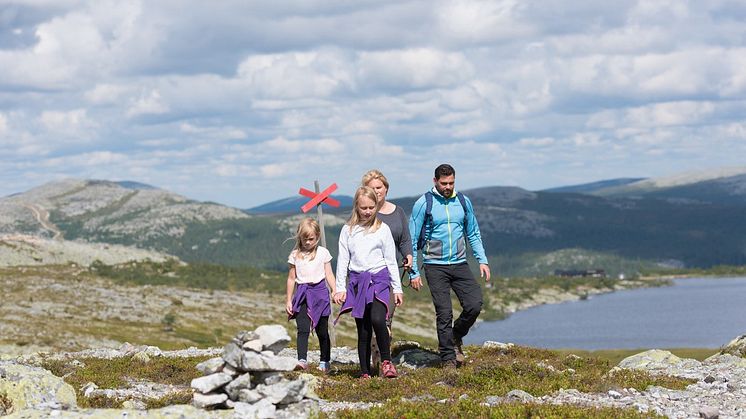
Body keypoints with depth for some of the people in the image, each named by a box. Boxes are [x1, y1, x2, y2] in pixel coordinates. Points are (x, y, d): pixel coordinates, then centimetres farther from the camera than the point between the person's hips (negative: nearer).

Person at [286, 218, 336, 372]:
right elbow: (291, 278, 11)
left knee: (322, 330, 6)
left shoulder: (323, 253, 5)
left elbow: (329, 275, 5)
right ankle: (302, 360, -22)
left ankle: (324, 361, 16)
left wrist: (335, 291, -8)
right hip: (302, 294, 1)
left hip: (319, 291, -1)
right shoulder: (295, 255, 8)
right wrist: (289, 300, 10)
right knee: (302, 329, -13)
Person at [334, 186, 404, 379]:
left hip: (379, 278, -2)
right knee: (363, 329, 2)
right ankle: (365, 372, 6)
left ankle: (386, 360, -10)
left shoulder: (382, 229, 5)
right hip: (357, 280, 2)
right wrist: (340, 288, 3)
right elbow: (343, 260, 9)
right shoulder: (348, 230, 7)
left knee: (377, 319, -24)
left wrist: (397, 288, 6)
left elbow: (391, 260, 7)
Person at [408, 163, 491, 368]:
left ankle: (456, 337, 18)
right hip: (435, 266, -4)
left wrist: (482, 260, 6)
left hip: (460, 264, 4)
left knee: (475, 305, -9)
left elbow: (473, 234, 18)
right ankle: (448, 358, 5)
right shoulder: (423, 204, -5)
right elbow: (412, 241, -1)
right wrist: (413, 272, -5)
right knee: (444, 313, -6)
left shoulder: (463, 202, 7)